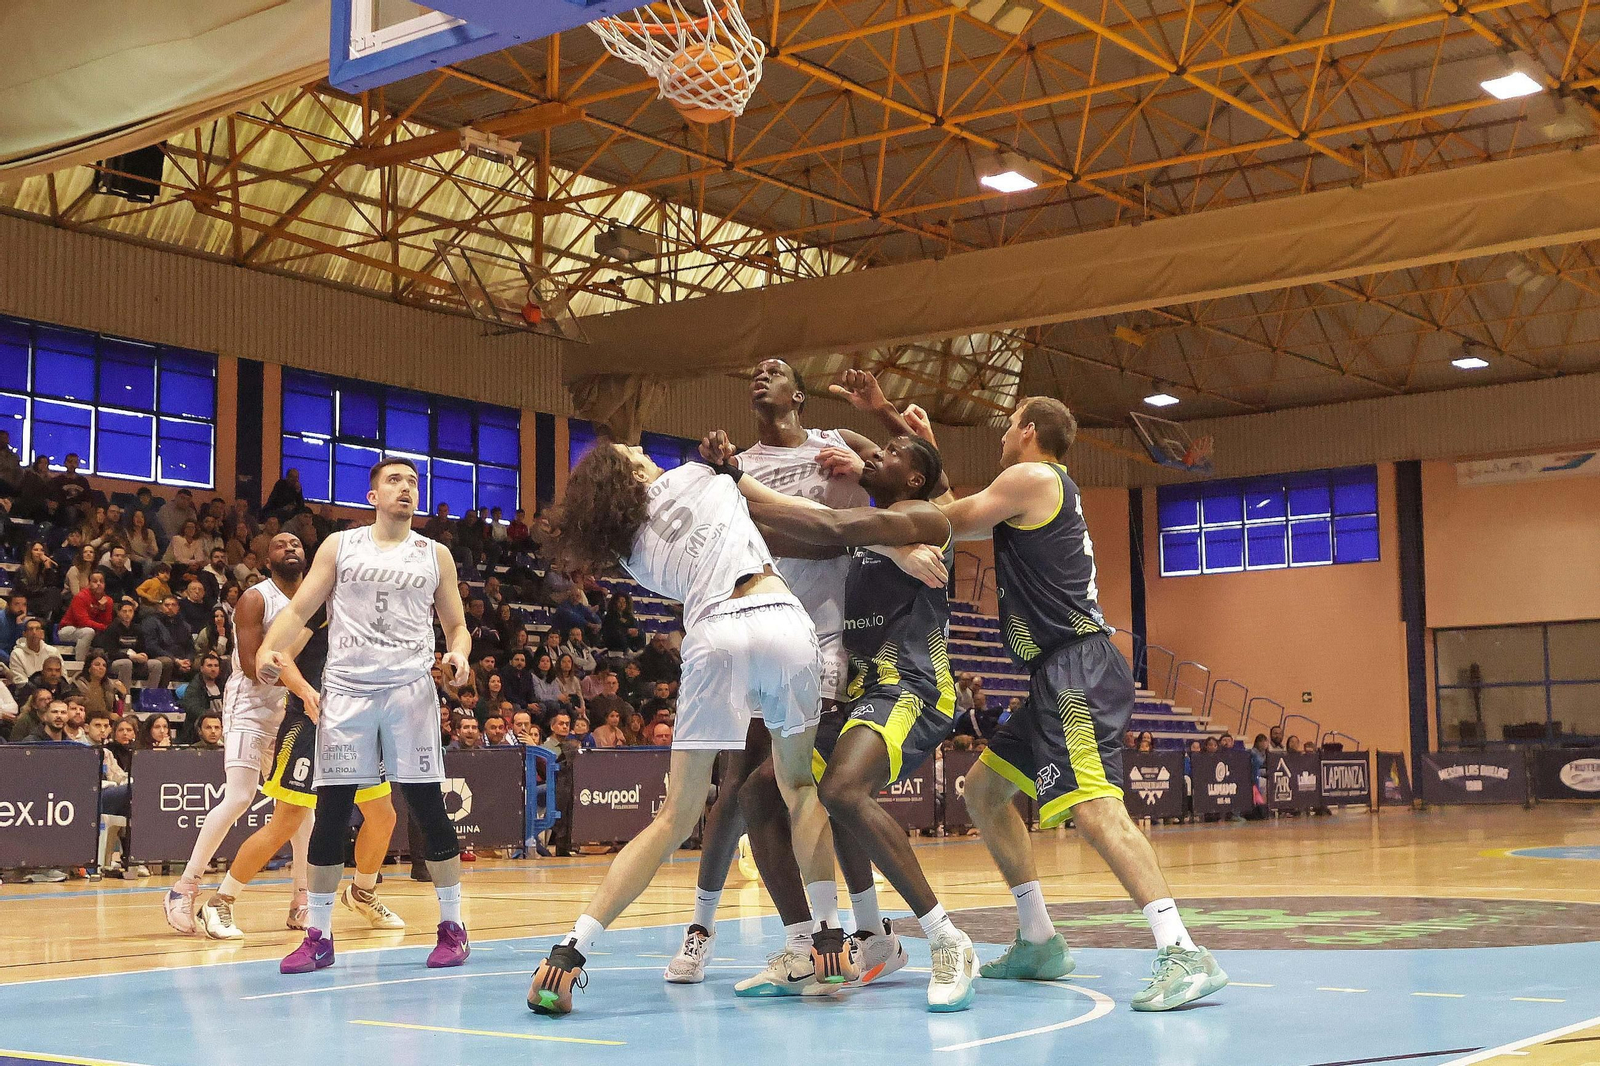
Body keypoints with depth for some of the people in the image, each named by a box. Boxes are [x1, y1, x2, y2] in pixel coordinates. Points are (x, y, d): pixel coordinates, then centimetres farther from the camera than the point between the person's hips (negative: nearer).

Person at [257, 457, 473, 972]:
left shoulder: (435, 555, 11)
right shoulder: (339, 546, 10)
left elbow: (456, 626, 14)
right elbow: (299, 609, 5)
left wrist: (458, 655, -9)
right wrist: (267, 650, -14)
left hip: (410, 689, 0)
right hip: (346, 690, 0)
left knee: (429, 808, -3)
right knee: (330, 813, 0)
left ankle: (451, 926, 9)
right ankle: (318, 936, 9)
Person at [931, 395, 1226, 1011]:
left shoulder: (1030, 477, -5)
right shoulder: (1051, 490, 24)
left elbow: (946, 522, -1)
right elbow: (966, 519, 31)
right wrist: (929, 450, 33)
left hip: (1076, 670, -11)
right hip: (1060, 675, 11)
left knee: (1094, 808, -24)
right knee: (983, 790, 18)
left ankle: (1184, 955, -32)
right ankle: (1039, 942, 20)